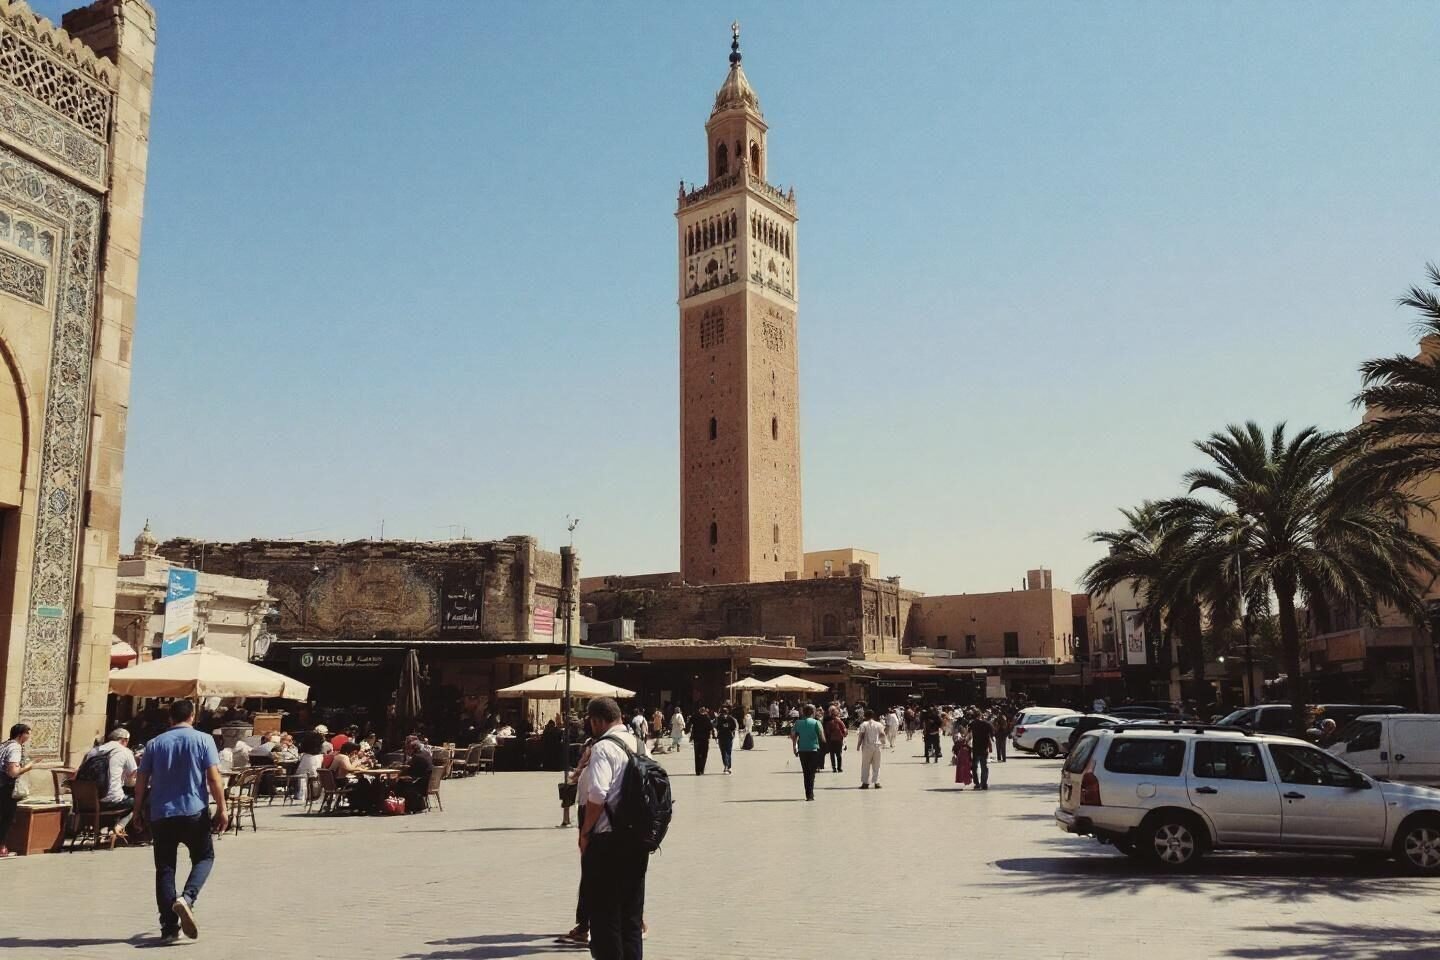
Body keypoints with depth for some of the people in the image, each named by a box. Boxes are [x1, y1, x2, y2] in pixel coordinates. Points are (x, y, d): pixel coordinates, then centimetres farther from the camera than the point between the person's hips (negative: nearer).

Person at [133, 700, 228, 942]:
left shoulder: (154, 744, 7)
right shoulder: (203, 740, -1)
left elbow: (141, 782, 7)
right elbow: (213, 778, -8)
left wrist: (138, 810, 20)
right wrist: (222, 809, -4)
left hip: (160, 814, 2)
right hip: (194, 813, -2)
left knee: (164, 868, 8)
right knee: (204, 857, 14)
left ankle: (169, 927, 6)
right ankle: (187, 898, -13)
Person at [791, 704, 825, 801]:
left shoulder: (798, 723, 3)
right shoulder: (816, 723, -7)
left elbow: (794, 737, 1)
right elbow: (822, 738, -8)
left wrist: (795, 749, 10)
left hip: (802, 750, 3)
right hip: (813, 750, -3)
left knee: (805, 773, 13)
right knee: (812, 773, 4)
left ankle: (808, 794, 16)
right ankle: (810, 794, -5)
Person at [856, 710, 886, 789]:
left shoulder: (863, 724, -3)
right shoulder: (878, 724, 6)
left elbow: (861, 736, -9)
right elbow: (882, 734, 1)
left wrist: (858, 745, -2)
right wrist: (883, 741, 22)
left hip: (867, 746, -2)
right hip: (877, 746, 2)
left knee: (865, 765, 4)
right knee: (876, 766, 10)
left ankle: (865, 783, 1)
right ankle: (876, 782, 7)